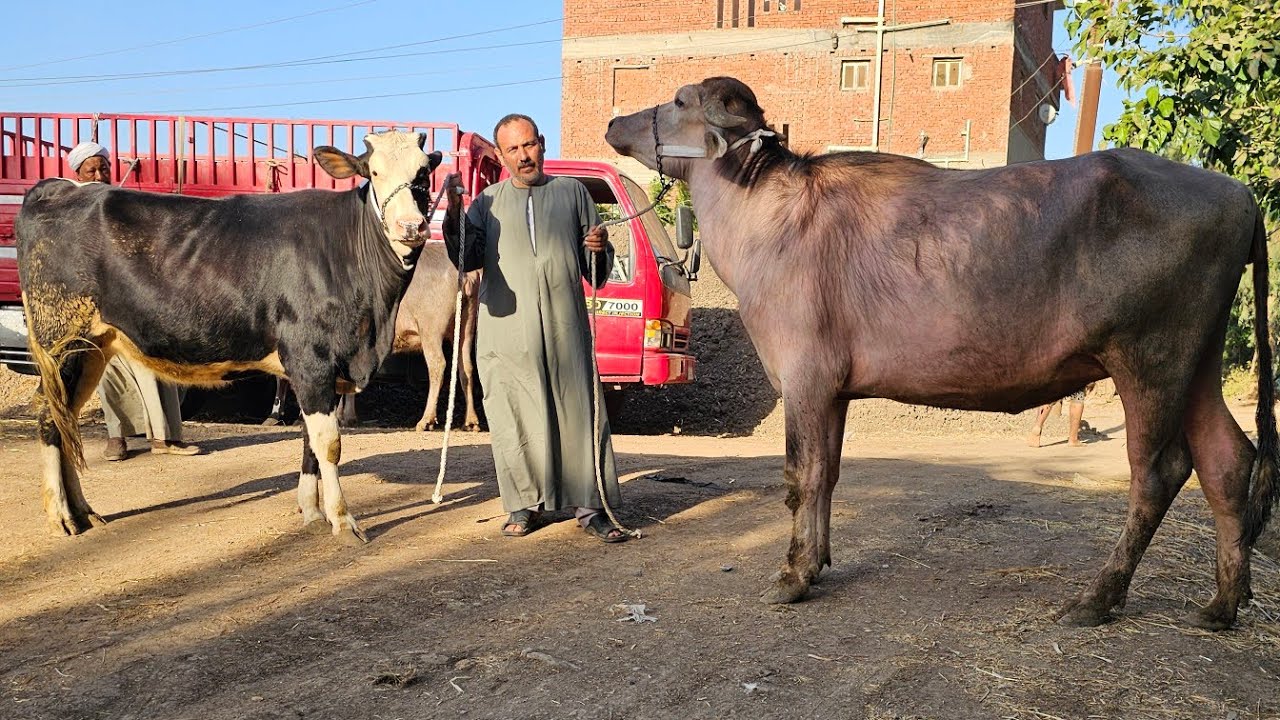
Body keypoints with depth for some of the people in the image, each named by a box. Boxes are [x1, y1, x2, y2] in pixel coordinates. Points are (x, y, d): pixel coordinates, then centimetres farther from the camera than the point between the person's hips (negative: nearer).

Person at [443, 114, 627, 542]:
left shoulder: (572, 193, 16)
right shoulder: (488, 202, 16)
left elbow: (596, 272, 16)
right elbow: (467, 259, 2)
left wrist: (598, 249, -7)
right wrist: (454, 213, -13)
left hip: (565, 331, 0)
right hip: (505, 334, 1)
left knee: (579, 414, -2)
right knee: (515, 422, 2)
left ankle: (590, 507, 6)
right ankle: (525, 506, 16)